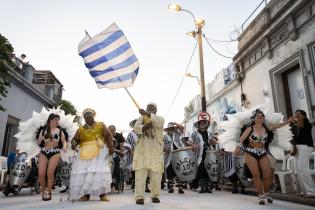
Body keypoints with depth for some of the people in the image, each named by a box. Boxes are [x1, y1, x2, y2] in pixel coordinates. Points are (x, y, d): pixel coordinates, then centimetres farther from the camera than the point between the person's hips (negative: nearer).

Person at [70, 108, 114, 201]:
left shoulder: (100, 125, 10)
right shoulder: (81, 129, 15)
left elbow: (108, 136, 4)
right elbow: (75, 139, 11)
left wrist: (111, 146, -9)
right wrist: (74, 143, -13)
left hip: (99, 151, -2)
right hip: (85, 152, 3)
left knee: (100, 171, -10)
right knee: (83, 171, -5)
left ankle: (102, 194, -5)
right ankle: (86, 194, 4)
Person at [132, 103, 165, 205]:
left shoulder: (160, 119, 10)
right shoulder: (141, 118, 16)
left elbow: (159, 121, -17)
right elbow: (136, 127, -4)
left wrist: (147, 114, -33)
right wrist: (144, 127, -26)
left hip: (156, 151, 0)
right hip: (142, 150, 1)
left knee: (156, 175, 3)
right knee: (140, 174, -5)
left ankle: (155, 195, 18)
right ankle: (139, 197, 1)